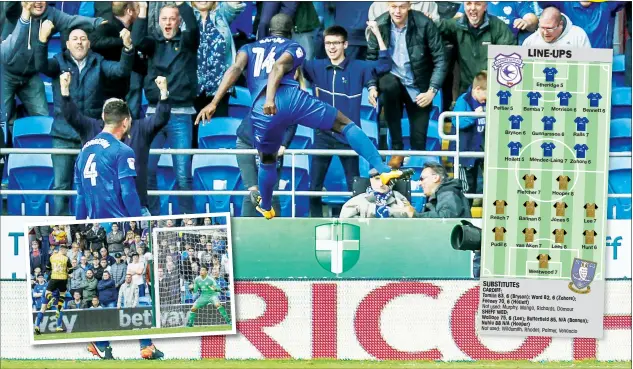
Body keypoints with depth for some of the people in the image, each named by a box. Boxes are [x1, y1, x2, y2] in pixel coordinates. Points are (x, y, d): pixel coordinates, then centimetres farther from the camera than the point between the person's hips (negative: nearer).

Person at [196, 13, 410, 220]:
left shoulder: (249, 48, 30)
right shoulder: (294, 48, 21)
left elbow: (235, 69, 8)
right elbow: (279, 66, -2)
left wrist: (214, 103, -1)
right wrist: (271, 97, -19)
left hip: (261, 110, 3)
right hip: (290, 97, -3)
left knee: (267, 161, 29)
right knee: (345, 125, 10)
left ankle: (265, 207, 50)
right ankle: (383, 170, -2)